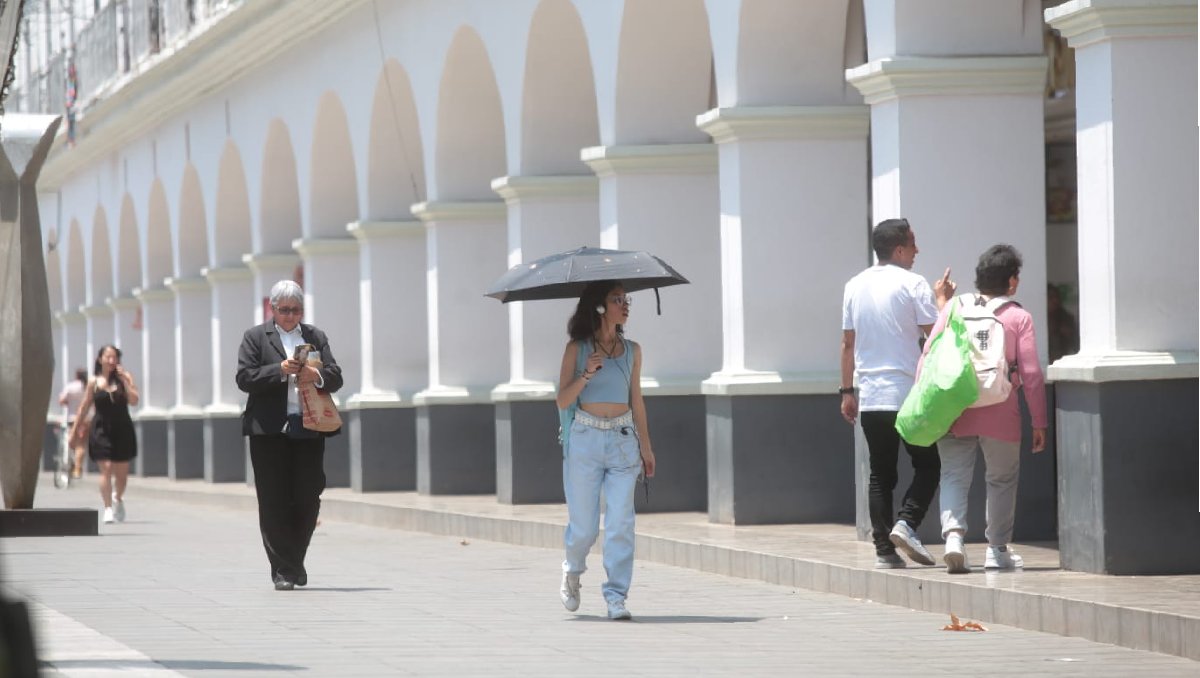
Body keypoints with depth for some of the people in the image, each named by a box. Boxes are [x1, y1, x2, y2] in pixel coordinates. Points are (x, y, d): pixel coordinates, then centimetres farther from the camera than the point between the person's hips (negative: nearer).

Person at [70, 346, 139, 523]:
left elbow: (134, 401, -9)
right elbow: (84, 408, 8)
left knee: (121, 471, 10)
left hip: (122, 430, 1)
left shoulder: (125, 377, 2)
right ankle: (108, 508, -9)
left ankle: (118, 499, 39)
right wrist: (74, 430, 9)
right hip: (101, 430, -1)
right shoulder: (94, 382, 3)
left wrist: (124, 381, -15)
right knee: (106, 469, -13)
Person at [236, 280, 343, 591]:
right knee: (274, 502, -3)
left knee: (308, 498, 1)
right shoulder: (256, 337, 7)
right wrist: (280, 370, -16)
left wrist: (318, 376, -13)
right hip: (270, 431, -2)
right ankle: (283, 570, 1)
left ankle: (294, 562, 20)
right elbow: (245, 378, -4)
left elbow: (336, 378, 10)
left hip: (309, 430, 3)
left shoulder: (315, 337, 16)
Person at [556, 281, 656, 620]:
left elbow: (636, 401, 15)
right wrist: (587, 374, -18)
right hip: (585, 439, -2)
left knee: (621, 522, -8)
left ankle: (616, 597, -7)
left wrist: (646, 448, 12)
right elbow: (563, 400, -2)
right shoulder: (577, 349, 1)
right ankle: (572, 572, 34)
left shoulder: (632, 351, 10)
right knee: (584, 525, 3)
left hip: (623, 441, 2)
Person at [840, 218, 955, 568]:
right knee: (926, 465, 7)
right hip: (909, 394, -5)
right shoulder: (913, 285, -7)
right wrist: (942, 300, 9)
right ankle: (906, 523, -14)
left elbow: (848, 343, 13)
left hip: (869, 398, 5)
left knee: (880, 474, 7)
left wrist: (847, 390, 17)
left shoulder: (855, 286, 11)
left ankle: (884, 549, 2)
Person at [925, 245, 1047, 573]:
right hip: (1000, 415, -2)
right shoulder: (1019, 318, -2)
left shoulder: (955, 307, 4)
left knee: (954, 476, 6)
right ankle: (997, 549, 18)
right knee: (1002, 479, 14)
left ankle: (953, 533, -19)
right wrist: (1039, 422, 1)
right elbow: (1031, 374, -4)